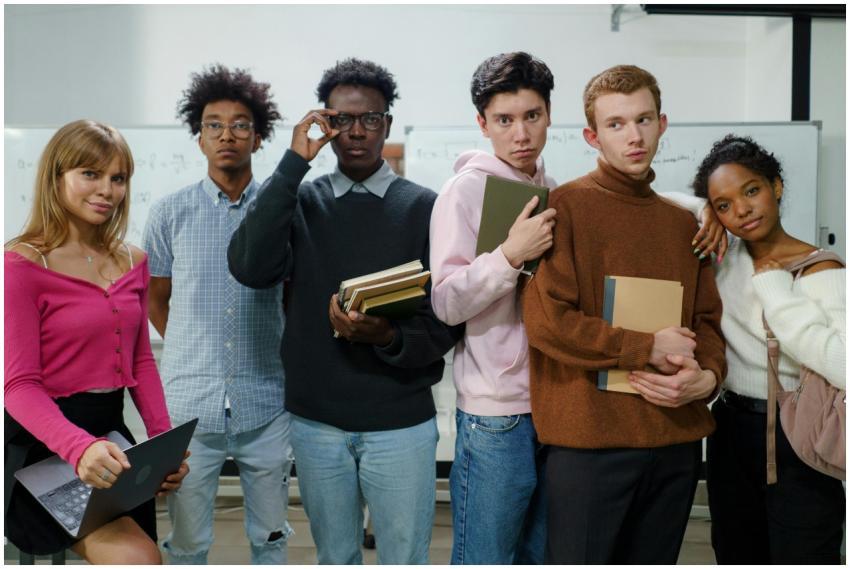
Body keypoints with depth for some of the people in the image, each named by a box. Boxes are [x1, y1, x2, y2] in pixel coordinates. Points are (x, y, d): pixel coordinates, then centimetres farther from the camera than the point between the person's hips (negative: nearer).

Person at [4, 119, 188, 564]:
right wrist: (78, 447, -35)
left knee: (145, 548, 18)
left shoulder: (133, 262, 6)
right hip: (44, 445, -7)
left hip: (112, 432, 7)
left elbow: (141, 361, 10)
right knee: (134, 555, -24)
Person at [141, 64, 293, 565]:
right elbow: (157, 300, 12)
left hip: (266, 406, 0)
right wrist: (192, 354, 7)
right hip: (189, 405, 0)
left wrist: (273, 357, 5)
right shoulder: (170, 213, 1)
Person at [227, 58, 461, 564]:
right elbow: (251, 268, -16)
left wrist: (388, 337, -26)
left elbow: (446, 324, -5)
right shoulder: (301, 201, 3)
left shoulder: (424, 207, -3)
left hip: (400, 422, -2)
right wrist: (293, 164, -16)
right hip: (316, 421, 2)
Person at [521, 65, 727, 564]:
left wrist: (707, 378, -6)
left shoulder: (683, 223, 12)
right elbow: (547, 320, -15)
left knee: (653, 559, 18)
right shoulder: (566, 206, -6)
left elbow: (707, 322, 14)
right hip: (590, 438, -6)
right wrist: (649, 348, -11)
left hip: (677, 442, 6)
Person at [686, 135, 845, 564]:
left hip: (797, 442, -5)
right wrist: (702, 216, -7)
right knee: (735, 556, 17)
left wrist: (772, 285, -22)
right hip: (731, 432, 6)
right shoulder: (724, 254, 3)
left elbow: (841, 367, -31)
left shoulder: (823, 272, -14)